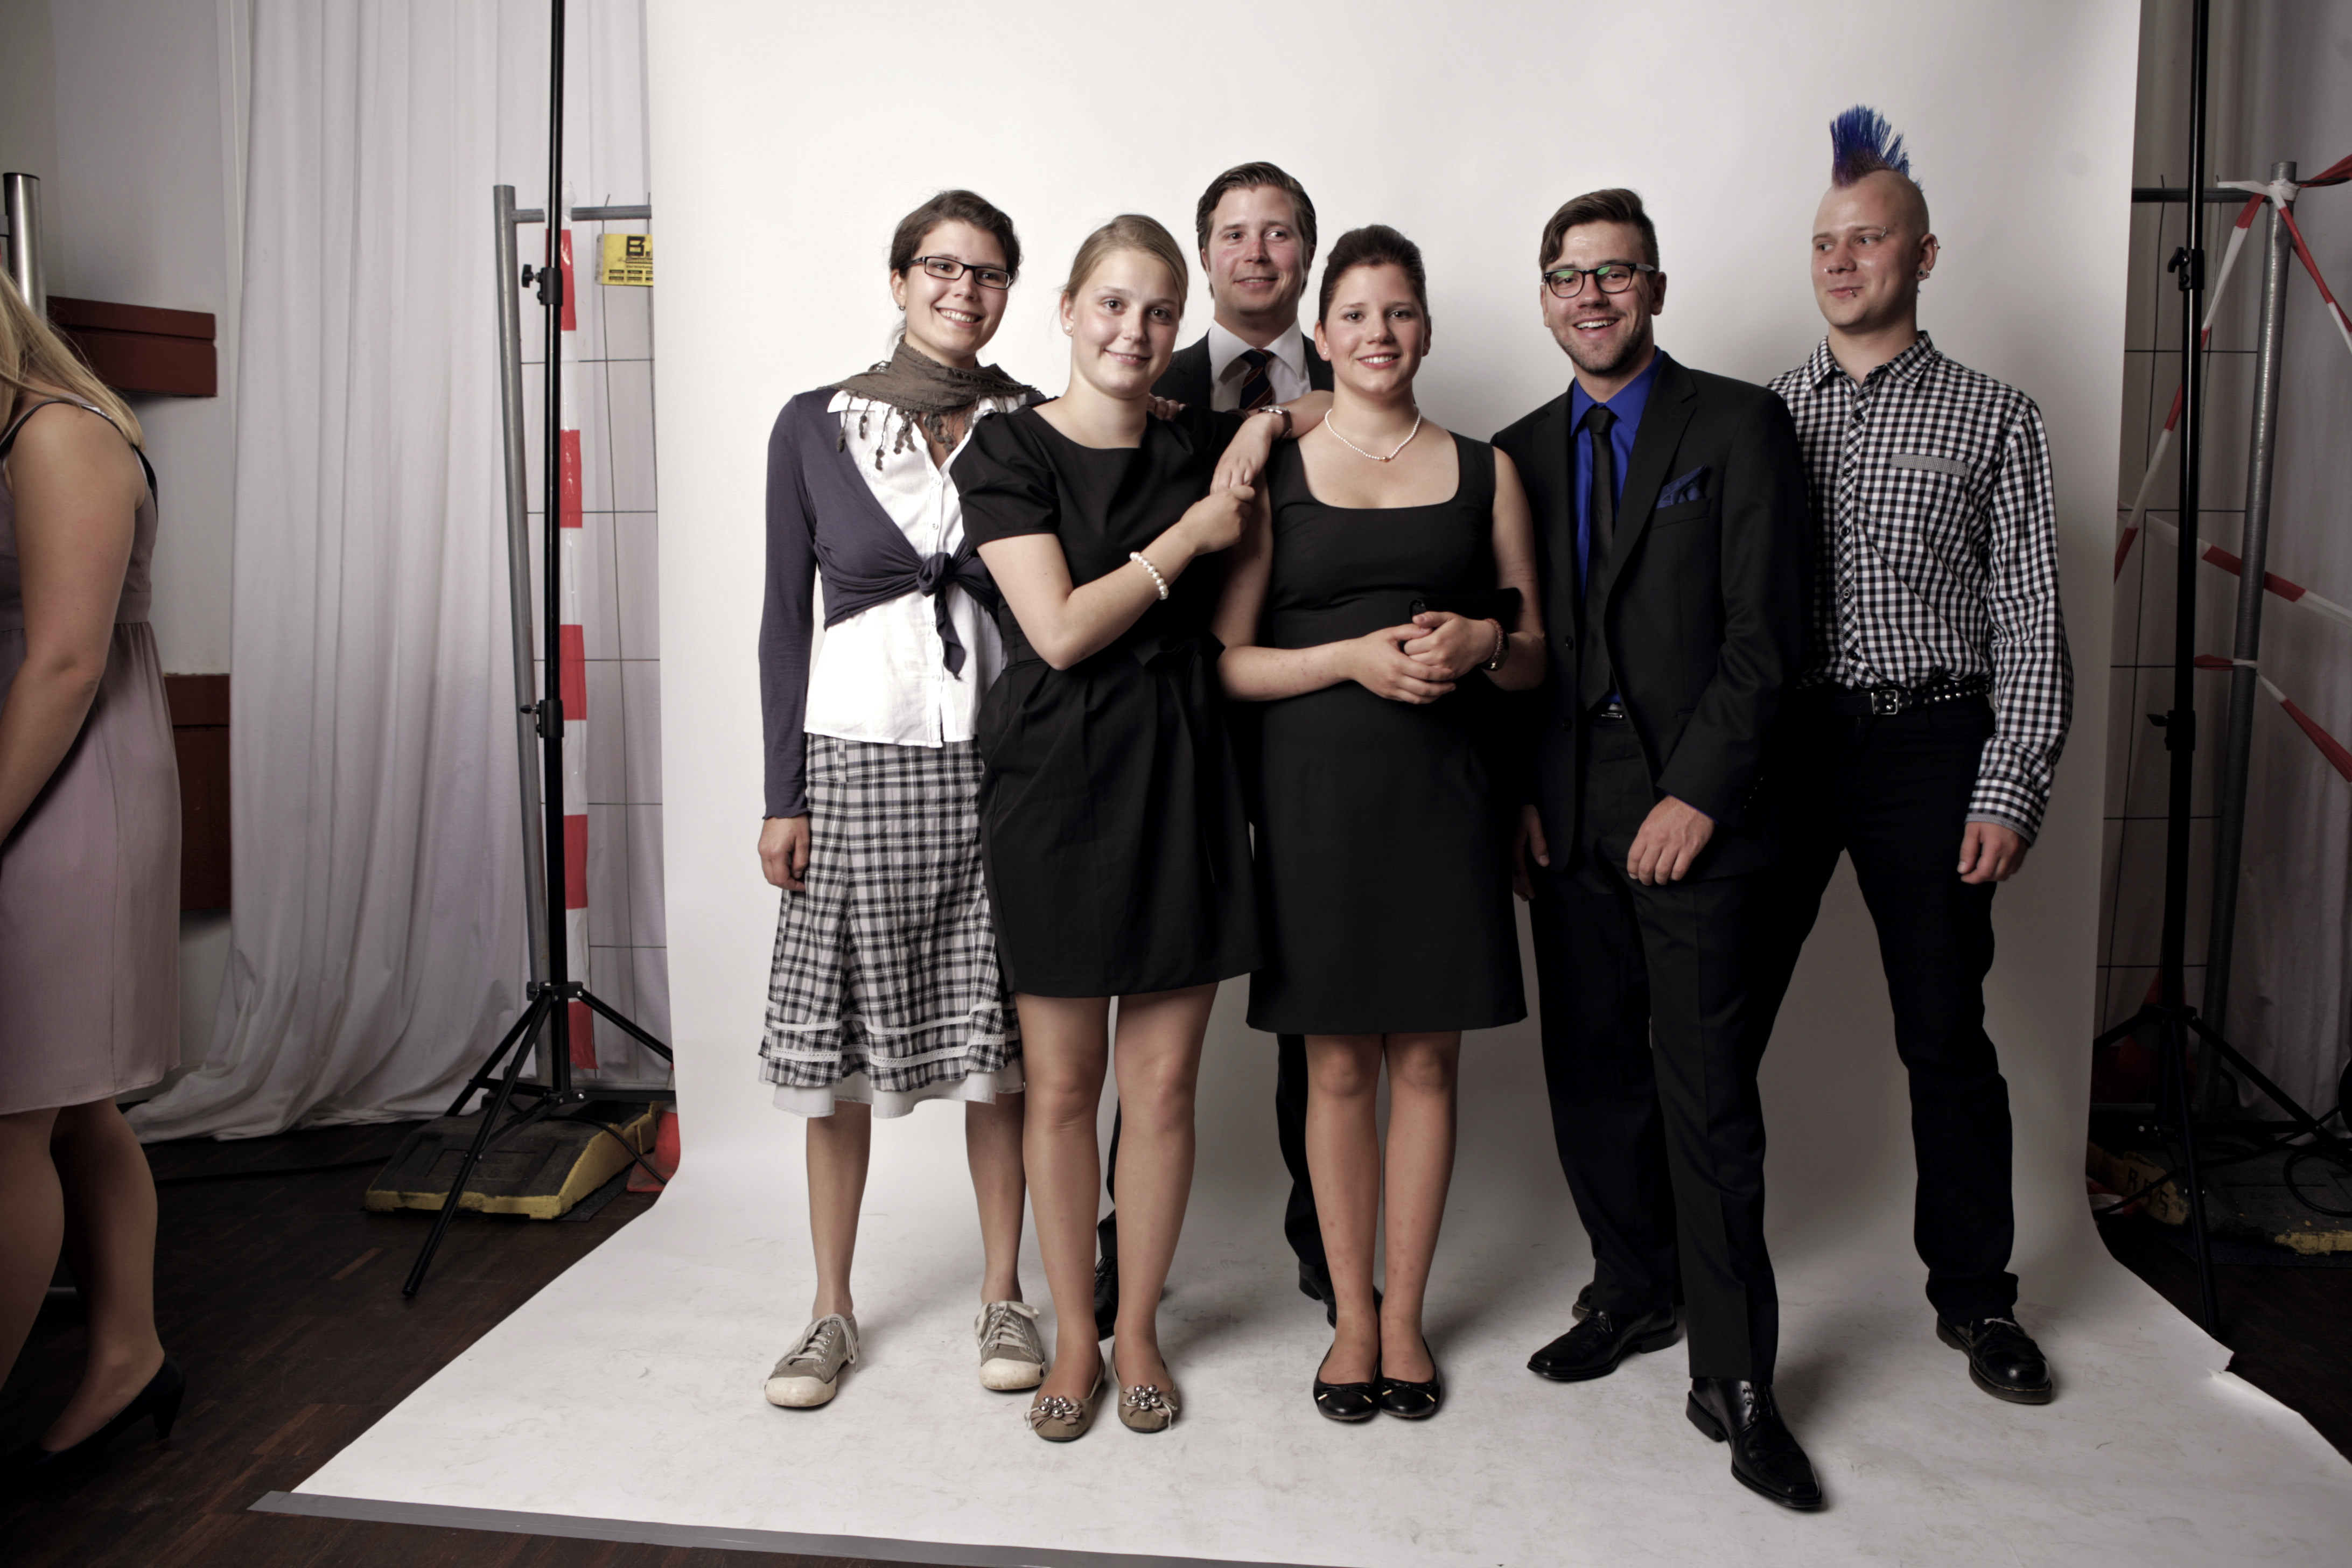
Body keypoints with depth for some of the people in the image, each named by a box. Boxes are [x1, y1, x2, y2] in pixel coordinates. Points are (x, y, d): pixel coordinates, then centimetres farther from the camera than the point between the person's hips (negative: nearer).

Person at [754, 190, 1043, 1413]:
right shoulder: (815, 426, 3)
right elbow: (787, 616, 4)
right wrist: (782, 795, -1)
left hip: (997, 762, 0)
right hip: (856, 758, 0)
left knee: (996, 1042, 6)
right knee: (835, 1045, 6)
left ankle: (1002, 1293, 24)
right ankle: (832, 1309, 23)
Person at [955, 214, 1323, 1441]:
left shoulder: (1197, 446, 10)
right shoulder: (1009, 450, -1)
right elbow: (1060, 629, -12)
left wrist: (1267, 424, 6)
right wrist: (1191, 533, -7)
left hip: (1180, 784, 3)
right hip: (1054, 786, -3)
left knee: (1163, 1083, 7)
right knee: (1062, 1082, 7)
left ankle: (1138, 1328, 25)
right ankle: (1074, 1333, 25)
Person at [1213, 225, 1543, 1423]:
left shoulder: (1484, 471, 10)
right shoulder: (1272, 472, 5)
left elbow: (1534, 660, 12)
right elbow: (1227, 662, -1)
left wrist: (1483, 641, -10)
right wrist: (1353, 658, -15)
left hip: (1442, 789, 1)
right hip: (1317, 789, -1)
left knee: (1427, 1058, 7)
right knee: (1338, 1064, 6)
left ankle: (1405, 1312, 23)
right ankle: (1352, 1314, 23)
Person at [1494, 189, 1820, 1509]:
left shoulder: (1740, 425, 1)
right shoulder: (1520, 452, 14)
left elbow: (1766, 634, -6)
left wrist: (1697, 793, -12)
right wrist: (1518, 796, 2)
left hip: (1695, 816, -4)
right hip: (1565, 822, 4)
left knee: (1709, 1101, -2)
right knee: (1592, 1082, 10)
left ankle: (1734, 1382, 10)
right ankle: (1635, 1296, 30)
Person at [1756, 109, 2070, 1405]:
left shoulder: (1993, 419, 4)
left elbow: (2032, 624, 1)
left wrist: (2008, 790, -8)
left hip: (1927, 745, -1)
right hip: (1781, 738, 2)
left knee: (1945, 1034, 7)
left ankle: (1973, 1294, 26)